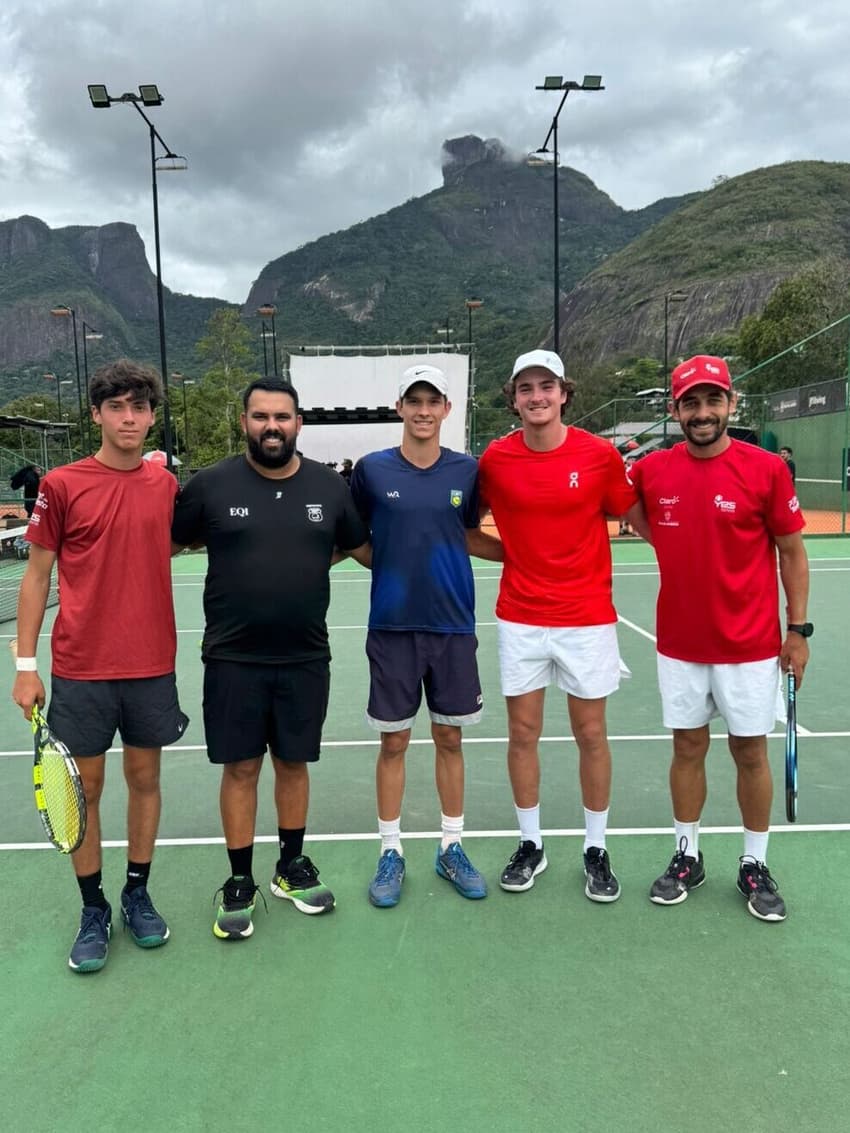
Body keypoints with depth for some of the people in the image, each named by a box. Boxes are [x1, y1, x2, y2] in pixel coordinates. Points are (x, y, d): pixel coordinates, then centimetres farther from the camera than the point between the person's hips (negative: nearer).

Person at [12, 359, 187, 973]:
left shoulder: (167, 485, 3)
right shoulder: (62, 485, -5)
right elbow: (37, 576, -1)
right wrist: (26, 665, -3)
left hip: (152, 666, 3)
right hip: (81, 669, -2)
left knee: (145, 779, 13)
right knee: (84, 788, 8)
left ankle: (138, 894, 31)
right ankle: (93, 910, 25)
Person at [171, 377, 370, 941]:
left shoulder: (330, 485, 1)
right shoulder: (211, 484, -5)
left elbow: (369, 550, 11)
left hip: (306, 658, 2)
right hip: (233, 659, -1)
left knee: (294, 763, 14)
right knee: (240, 768, 7)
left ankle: (293, 866, 34)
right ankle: (240, 882, 25)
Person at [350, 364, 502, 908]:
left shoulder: (466, 470, 2)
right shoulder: (372, 470, -2)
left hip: (453, 625, 2)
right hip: (392, 627, -1)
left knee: (449, 738, 11)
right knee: (394, 742, 7)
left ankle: (452, 847, 27)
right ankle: (391, 853, 23)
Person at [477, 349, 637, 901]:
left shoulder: (600, 454, -6)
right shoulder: (496, 457, -3)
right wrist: (509, 553, 2)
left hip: (587, 617, -1)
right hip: (520, 618, 1)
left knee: (591, 734, 8)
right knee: (523, 733, 9)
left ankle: (597, 850, 26)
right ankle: (531, 845, 28)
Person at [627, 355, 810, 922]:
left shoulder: (766, 469, -10)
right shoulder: (651, 471, -3)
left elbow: (792, 552, -2)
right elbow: (641, 521, 17)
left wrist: (798, 629, -3)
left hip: (750, 647, -2)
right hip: (679, 645, 2)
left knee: (751, 752, 9)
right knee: (688, 748, 13)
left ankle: (756, 866, 27)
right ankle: (687, 856, 29)